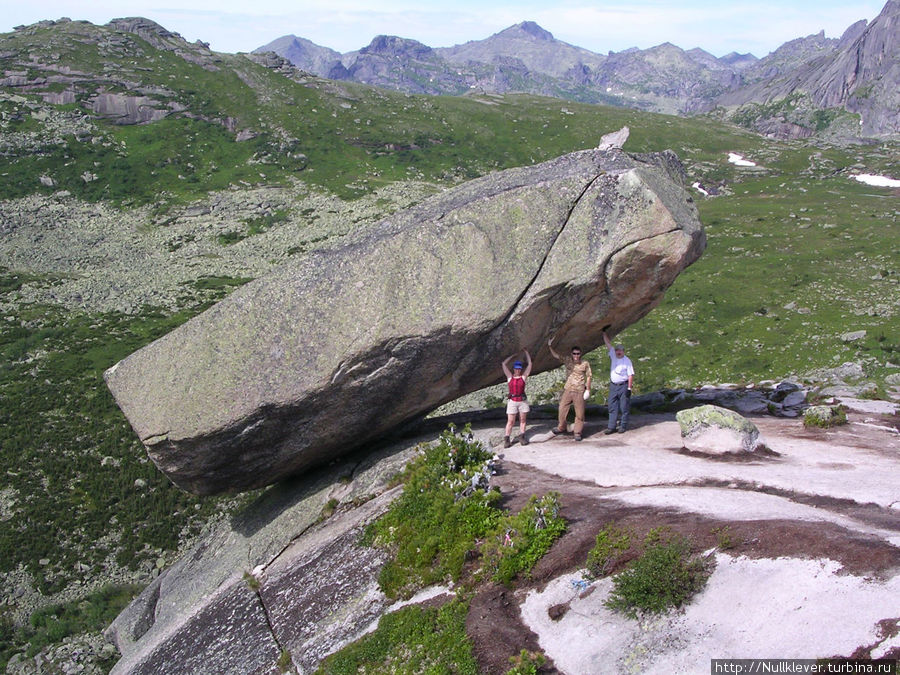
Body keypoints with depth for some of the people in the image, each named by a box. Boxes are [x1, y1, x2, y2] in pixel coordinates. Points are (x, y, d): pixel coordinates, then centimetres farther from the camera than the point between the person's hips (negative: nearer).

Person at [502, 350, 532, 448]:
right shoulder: (510, 377, 4)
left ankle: (522, 437, 10)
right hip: (512, 402, -1)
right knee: (510, 422, -3)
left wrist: (526, 352, 11)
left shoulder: (524, 376, 3)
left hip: (523, 401, 1)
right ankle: (506, 440, -3)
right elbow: (504, 364, 4)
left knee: (522, 420, 6)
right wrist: (513, 356, 12)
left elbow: (530, 363, 4)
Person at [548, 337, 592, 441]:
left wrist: (588, 390, -1)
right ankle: (561, 428, 24)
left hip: (579, 391, -2)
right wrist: (550, 346, -4)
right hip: (568, 390, 2)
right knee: (562, 409, 4)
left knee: (579, 413, 1)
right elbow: (555, 355, 6)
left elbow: (588, 377, 4)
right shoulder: (567, 360, 5)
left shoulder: (585, 364, 0)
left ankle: (578, 432, 12)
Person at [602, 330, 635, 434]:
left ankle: (623, 426, 6)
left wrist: (629, 388, -15)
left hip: (623, 386, -5)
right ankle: (612, 426, 6)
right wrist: (604, 332, 14)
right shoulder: (613, 355, 6)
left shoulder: (627, 361, -8)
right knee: (612, 407, 4)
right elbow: (607, 343, 12)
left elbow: (631, 375, -10)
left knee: (624, 407, 0)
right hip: (613, 385, 6)